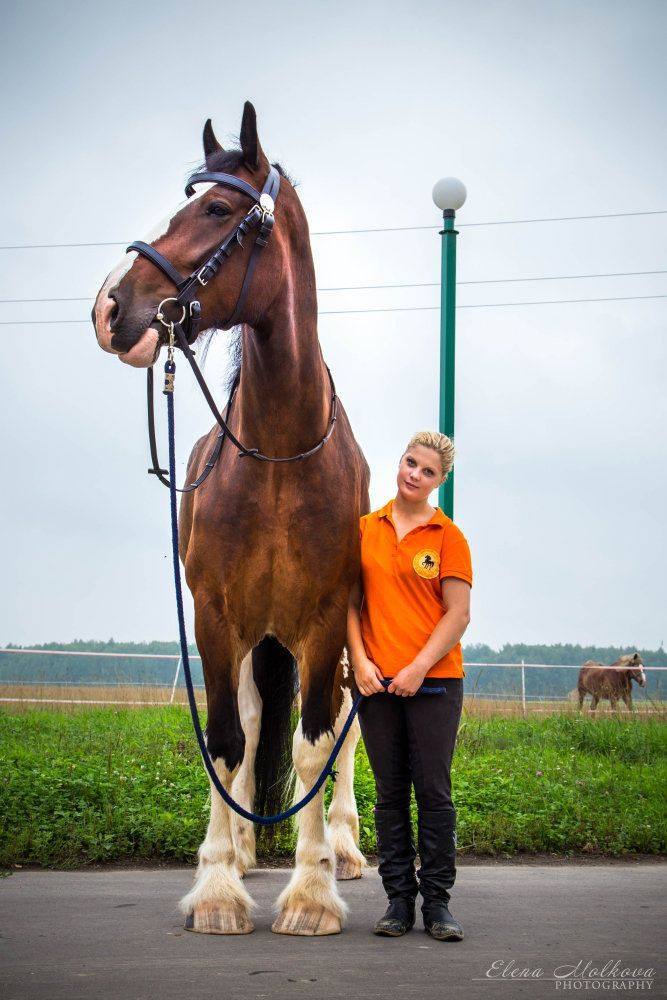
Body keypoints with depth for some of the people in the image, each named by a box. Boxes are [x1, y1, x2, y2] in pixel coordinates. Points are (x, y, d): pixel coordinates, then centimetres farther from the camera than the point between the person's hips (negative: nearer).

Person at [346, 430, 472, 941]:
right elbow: (352, 602, 10)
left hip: (435, 681, -3)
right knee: (390, 793, 7)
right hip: (377, 683, 3)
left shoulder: (448, 536, 1)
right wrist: (360, 660, -3)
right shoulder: (365, 529, 9)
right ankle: (399, 899, 15)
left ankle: (437, 902, 8)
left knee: (434, 792, -1)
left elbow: (459, 615, -4)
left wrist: (419, 668, -12)